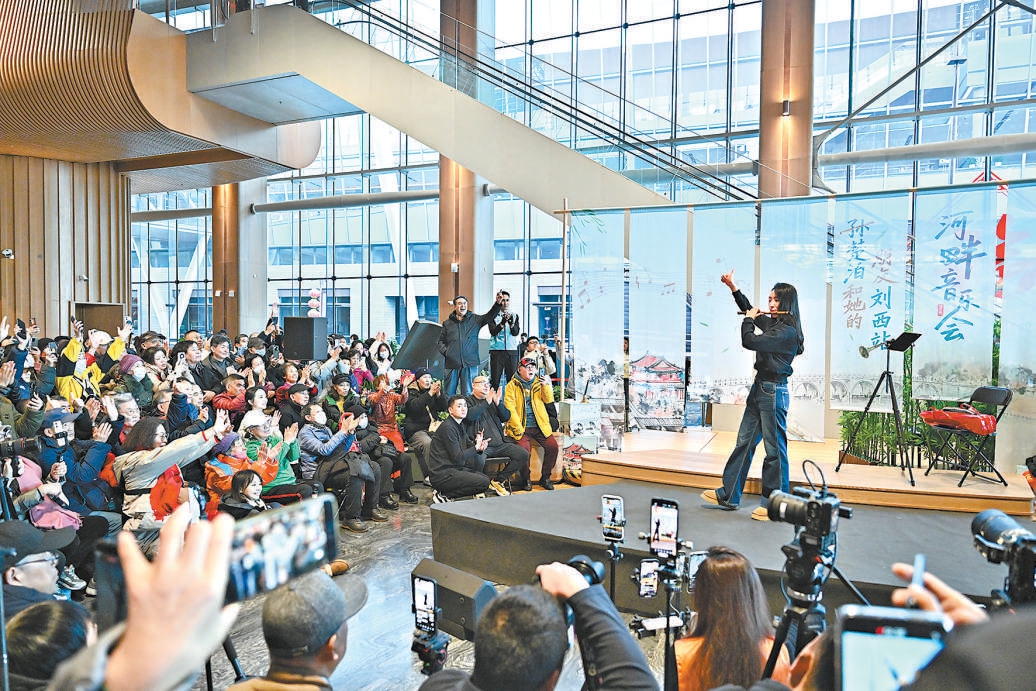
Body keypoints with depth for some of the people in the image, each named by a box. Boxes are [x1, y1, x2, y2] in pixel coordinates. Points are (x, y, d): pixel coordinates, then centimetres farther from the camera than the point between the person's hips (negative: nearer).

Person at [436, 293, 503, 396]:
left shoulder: (475, 319, 10)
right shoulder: (447, 323, 11)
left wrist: (498, 303, -18)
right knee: (449, 393, 5)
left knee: (468, 394, 1)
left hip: (470, 364, -1)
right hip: (452, 364, 1)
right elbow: (441, 341, 14)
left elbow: (490, 316, -2)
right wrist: (445, 352, -5)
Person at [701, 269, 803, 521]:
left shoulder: (787, 331, -16)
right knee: (744, 442, 12)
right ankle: (728, 495, 19)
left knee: (775, 448, 0)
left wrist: (748, 320, -5)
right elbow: (751, 310, 28)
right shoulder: (772, 323, 11)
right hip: (759, 388, 10)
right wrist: (733, 287, 22)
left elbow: (749, 341, -23)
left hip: (773, 392, -10)